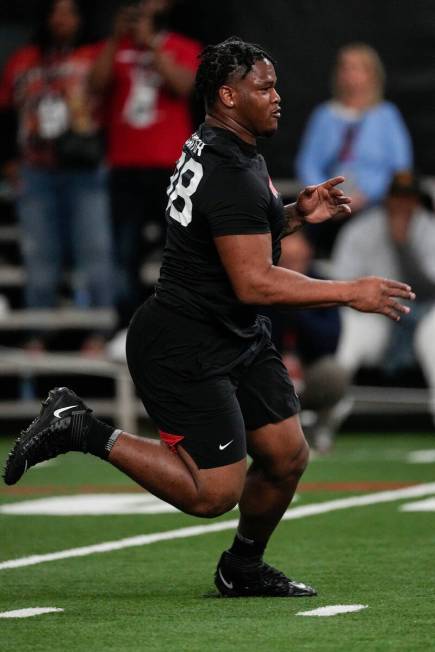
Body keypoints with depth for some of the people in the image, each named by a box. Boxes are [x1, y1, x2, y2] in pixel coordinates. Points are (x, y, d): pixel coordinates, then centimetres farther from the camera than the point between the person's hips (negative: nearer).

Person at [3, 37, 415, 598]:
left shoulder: (216, 151, 9)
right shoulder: (231, 174, -24)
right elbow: (254, 283, -27)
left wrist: (295, 215, 9)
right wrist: (348, 293, -23)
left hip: (239, 340, 10)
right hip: (186, 351, -10)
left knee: (286, 459, 10)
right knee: (213, 493, -8)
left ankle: (243, 568, 30)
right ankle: (83, 431, 1)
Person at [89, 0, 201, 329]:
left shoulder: (184, 49, 7)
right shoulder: (117, 48, 13)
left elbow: (184, 85, -12)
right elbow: (98, 83, -4)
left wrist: (150, 43, -13)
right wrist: (117, 37, -10)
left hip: (170, 166, -2)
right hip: (125, 166, 2)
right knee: (125, 252, 0)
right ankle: (127, 328, 4)